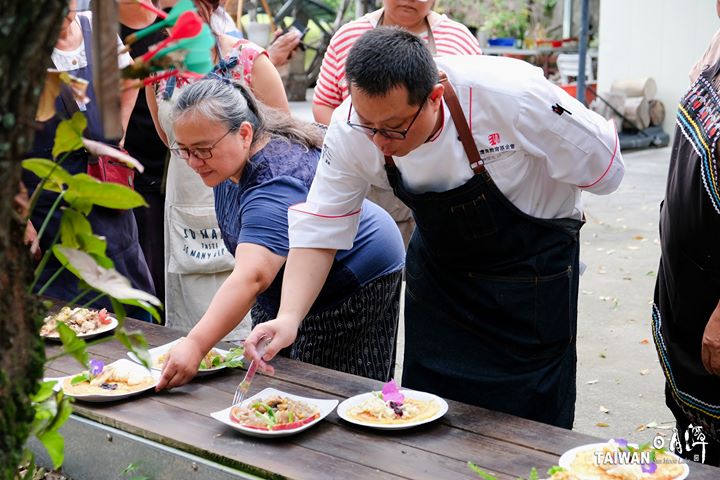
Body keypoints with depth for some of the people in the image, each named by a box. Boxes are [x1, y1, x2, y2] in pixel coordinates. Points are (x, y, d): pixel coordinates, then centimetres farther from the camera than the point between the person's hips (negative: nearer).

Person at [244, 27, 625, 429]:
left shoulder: (512, 96, -34)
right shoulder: (350, 131, -22)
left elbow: (601, 165, -18)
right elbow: (320, 229, -15)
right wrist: (289, 316, -29)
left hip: (534, 264, -3)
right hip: (439, 267, 3)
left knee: (533, 419, 1)